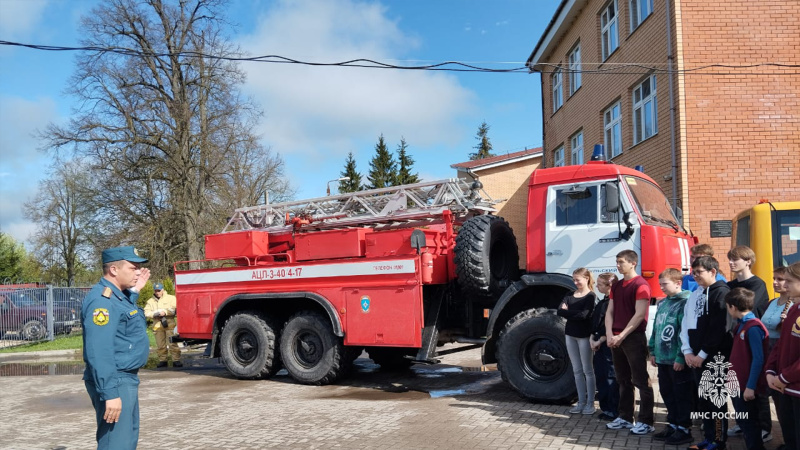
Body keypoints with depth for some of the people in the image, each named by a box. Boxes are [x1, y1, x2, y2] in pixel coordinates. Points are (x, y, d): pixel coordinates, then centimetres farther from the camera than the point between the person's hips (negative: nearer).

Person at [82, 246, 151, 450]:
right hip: (115, 383, -10)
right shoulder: (101, 300, -21)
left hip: (126, 380, 11)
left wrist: (133, 292, 20)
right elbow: (99, 353, -27)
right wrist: (110, 393, -29)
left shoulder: (117, 295, 10)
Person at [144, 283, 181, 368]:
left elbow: (174, 309, -4)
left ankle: (176, 360, -8)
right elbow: (146, 313, 7)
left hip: (170, 324, -3)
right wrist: (154, 314, -11)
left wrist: (165, 312, -13)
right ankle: (162, 360, 16)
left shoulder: (171, 298, 8)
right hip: (157, 325, 3)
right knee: (160, 345, 6)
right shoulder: (150, 301, 17)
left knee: (172, 343, -9)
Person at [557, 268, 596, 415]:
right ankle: (581, 402, 17)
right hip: (570, 335, 6)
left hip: (584, 336, -6)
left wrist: (567, 312, -9)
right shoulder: (570, 296, 10)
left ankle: (590, 403, 10)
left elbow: (584, 314, -21)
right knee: (577, 371, 10)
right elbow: (559, 311, -3)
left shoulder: (590, 296, -7)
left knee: (587, 370, 2)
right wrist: (575, 314, -17)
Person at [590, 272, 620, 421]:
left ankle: (613, 411, 6)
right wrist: (592, 339, 3)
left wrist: (600, 341, -14)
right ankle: (605, 408, 21)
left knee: (611, 378, -3)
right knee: (600, 377, 12)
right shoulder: (601, 302, 16)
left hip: (609, 345, -9)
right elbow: (594, 322, 16)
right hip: (598, 345, 9)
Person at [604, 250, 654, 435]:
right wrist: (609, 334, -3)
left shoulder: (640, 285, -9)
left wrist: (622, 336, -15)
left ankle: (646, 422, 4)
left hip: (634, 338, -8)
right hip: (616, 339, 8)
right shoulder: (616, 286, 15)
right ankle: (625, 418, 22)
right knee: (623, 380, 14)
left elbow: (639, 314, -15)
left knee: (641, 380, -2)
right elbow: (610, 311, 12)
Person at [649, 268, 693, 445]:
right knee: (667, 393, 16)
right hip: (663, 358, 8)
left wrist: (681, 357, -19)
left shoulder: (685, 302, -13)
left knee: (682, 395, 3)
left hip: (678, 360, -8)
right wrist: (653, 352, 17)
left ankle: (684, 429, 14)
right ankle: (673, 425, 28)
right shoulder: (662, 303, 13)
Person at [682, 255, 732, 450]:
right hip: (696, 357, 7)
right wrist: (687, 351, 2)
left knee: (715, 399, 1)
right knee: (702, 399, 12)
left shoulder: (721, 292, -10)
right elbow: (686, 324, 13)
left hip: (715, 356, -7)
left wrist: (703, 354, -14)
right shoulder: (694, 295, 14)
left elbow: (719, 328, -16)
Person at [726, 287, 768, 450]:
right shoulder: (742, 325, 10)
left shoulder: (753, 328, -19)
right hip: (737, 384, 9)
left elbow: (758, 360, -21)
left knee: (749, 424, 3)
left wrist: (751, 386, -20)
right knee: (742, 421, 17)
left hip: (747, 387, -9)